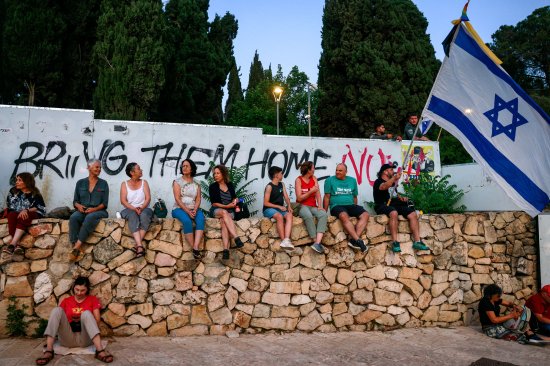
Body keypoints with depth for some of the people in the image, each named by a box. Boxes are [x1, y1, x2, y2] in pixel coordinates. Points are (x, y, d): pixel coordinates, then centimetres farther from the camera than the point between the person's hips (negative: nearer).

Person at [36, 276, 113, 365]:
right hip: (68, 339, 2)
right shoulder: (66, 301, 16)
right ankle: (48, 351, -31)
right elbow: (59, 317, 11)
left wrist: (83, 319, -10)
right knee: (57, 310, -17)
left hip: (85, 339, -2)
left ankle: (100, 350, -43)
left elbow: (97, 321, 3)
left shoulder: (93, 300, 10)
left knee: (86, 313, -29)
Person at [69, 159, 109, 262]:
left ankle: (77, 247, -40)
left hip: (99, 211, -2)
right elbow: (75, 200, 12)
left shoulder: (103, 184, 9)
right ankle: (75, 247, -38)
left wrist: (94, 209, -17)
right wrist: (78, 205, -12)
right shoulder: (80, 183, 13)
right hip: (83, 211, 2)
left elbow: (105, 203, 2)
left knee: (90, 217, -38)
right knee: (73, 217, -33)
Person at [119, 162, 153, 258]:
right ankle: (140, 245, -50)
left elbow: (148, 198, 1)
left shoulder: (144, 182, 12)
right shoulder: (124, 184, 8)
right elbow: (123, 201, -3)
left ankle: (137, 244, -41)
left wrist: (141, 208, -19)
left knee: (144, 215, -35)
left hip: (144, 209, 1)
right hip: (130, 210, -1)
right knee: (133, 216, -37)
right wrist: (134, 208, -20)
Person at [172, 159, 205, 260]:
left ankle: (196, 248, -41)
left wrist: (194, 210, -15)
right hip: (179, 209, -3)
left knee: (201, 219, -32)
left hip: (194, 209, 3)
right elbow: (177, 199, -6)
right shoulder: (177, 182, 4)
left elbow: (198, 199, 6)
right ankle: (194, 250, -30)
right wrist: (187, 211, -17)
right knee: (187, 221, -36)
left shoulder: (196, 184, 14)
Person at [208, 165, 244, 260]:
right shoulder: (213, 187, 3)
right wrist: (226, 206, -13)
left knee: (224, 221, -34)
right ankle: (237, 239, -48)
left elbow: (234, 198, 23)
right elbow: (214, 203, -3)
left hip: (229, 211, 2)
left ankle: (226, 249, -48)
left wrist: (235, 202, 0)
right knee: (224, 212, -38)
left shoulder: (230, 185, 11)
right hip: (216, 210, -1)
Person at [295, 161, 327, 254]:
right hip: (302, 206, -4)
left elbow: (318, 194, 3)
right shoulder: (299, 180, -2)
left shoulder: (314, 178, 12)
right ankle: (317, 243, -32)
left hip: (313, 206, 4)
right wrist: (311, 191, -15)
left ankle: (317, 243, -42)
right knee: (308, 216, -39)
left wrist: (320, 206, -12)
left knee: (324, 214, -29)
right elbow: (299, 198, -8)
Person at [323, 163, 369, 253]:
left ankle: (354, 240, -35)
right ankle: (358, 240, -41)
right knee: (344, 216, -38)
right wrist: (325, 212, -2)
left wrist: (355, 211, 20)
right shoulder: (330, 180, 6)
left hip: (351, 205, 4)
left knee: (365, 215, -24)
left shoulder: (352, 180, 17)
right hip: (336, 206, -4)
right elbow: (327, 197, 3)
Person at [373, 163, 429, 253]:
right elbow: (384, 187, -24)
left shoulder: (392, 183, 26)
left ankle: (417, 241, -15)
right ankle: (395, 242, -39)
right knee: (394, 213, -39)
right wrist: (394, 178, -40)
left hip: (396, 205, 8)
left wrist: (401, 198, 12)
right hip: (383, 205, -8)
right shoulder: (378, 182, 0)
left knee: (413, 214, -13)